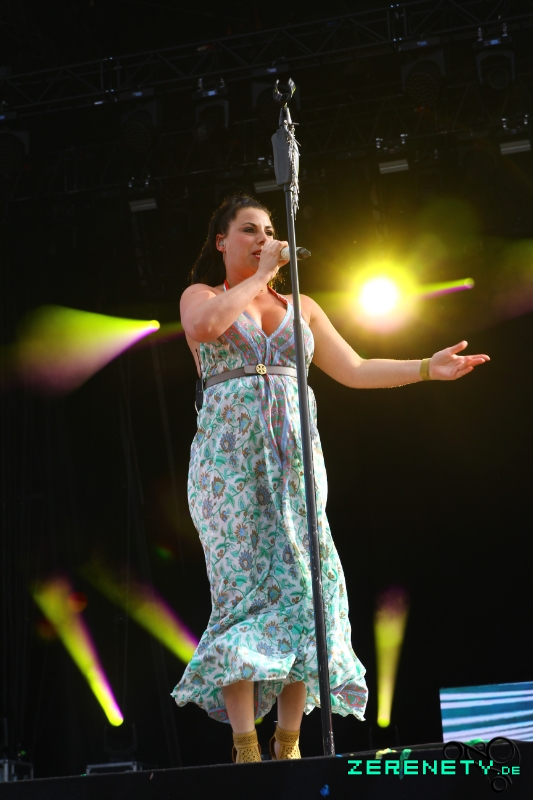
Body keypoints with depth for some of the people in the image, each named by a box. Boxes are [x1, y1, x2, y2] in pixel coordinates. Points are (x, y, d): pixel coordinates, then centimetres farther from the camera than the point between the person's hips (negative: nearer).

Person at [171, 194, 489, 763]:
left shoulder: (300, 306, 20)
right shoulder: (201, 295, 10)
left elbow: (354, 370, 18)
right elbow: (206, 325, -15)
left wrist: (428, 368, 11)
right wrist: (260, 276, -5)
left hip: (292, 454, 3)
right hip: (229, 454, -3)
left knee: (301, 585, -8)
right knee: (243, 585, -13)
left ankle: (289, 743, -5)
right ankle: (246, 747, -15)